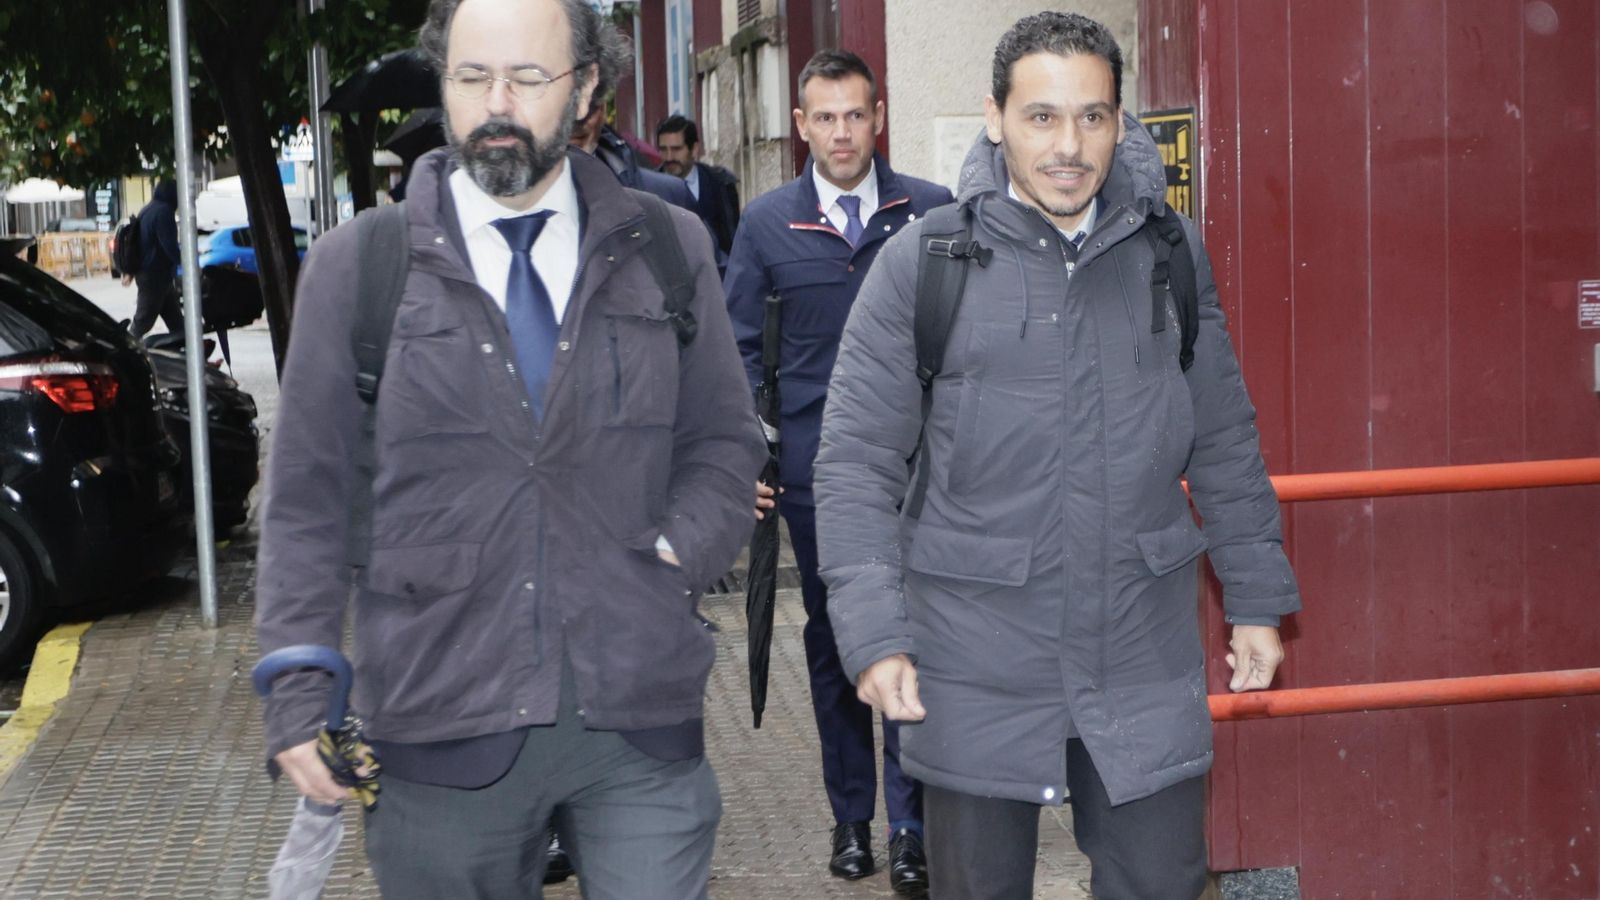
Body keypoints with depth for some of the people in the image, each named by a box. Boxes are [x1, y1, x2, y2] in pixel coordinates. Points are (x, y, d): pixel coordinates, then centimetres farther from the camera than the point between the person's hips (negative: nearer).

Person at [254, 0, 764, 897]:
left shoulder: (669, 248, 6)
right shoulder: (357, 265, 1)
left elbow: (724, 441, 12)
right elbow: (309, 496, 3)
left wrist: (675, 558, -6)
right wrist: (299, 692, -3)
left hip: (642, 717, 1)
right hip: (444, 729, 0)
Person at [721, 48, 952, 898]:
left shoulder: (932, 212, 0)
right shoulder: (766, 223, 3)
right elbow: (738, 346, 9)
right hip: (814, 466, 2)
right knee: (831, 642, 11)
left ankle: (909, 823, 5)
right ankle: (850, 816, 23)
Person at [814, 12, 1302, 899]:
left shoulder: (1172, 253, 4)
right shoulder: (922, 261, -6)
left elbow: (1225, 445, 12)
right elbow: (856, 465, -5)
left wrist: (1256, 600, 12)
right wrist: (874, 634, -13)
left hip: (1147, 667, 2)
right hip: (977, 676, -2)